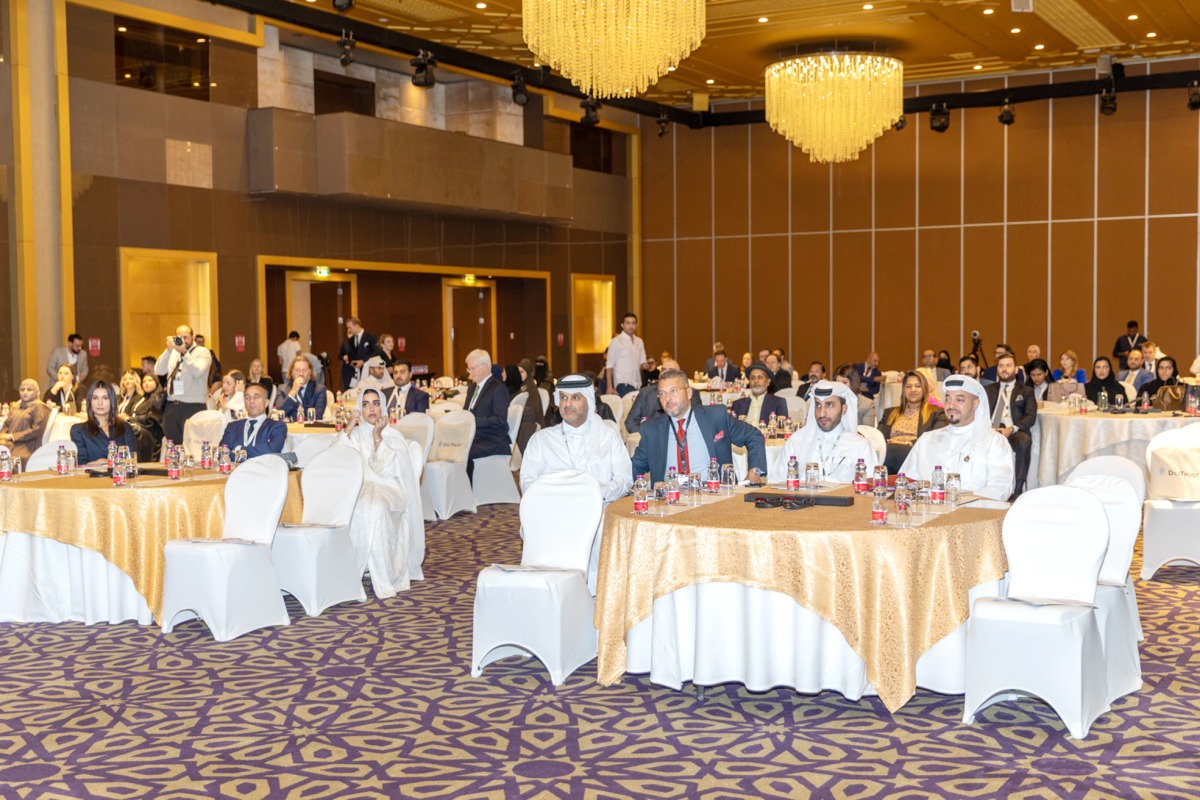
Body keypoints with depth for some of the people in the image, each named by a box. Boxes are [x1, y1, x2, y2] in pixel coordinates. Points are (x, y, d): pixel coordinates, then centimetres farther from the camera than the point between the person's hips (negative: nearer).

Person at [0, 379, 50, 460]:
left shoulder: (39, 407, 1)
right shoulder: (14, 406, 24)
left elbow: (36, 431, -8)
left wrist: (12, 436, -9)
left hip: (27, 447, -6)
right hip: (10, 443, 6)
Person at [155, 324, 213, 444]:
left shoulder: (202, 352, 0)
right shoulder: (172, 352, 16)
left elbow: (198, 372, -17)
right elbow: (159, 371, 3)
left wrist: (184, 352, -22)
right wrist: (169, 350, -6)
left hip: (193, 406, -5)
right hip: (172, 406, 5)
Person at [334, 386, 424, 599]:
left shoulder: (393, 437, 12)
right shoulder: (354, 435, 20)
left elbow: (384, 470, -5)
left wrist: (377, 436, -6)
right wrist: (349, 428, -1)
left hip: (386, 489, -2)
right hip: (356, 489, 2)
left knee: (376, 509, -39)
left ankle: (385, 579, -36)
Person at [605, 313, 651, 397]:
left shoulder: (639, 342, 13)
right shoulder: (616, 342, -3)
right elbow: (609, 366, -4)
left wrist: (648, 365, -6)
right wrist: (610, 387, -11)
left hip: (637, 384, 5)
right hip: (623, 384, -5)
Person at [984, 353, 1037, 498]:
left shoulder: (1026, 391, 19)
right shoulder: (988, 390, 26)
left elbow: (1031, 417, 4)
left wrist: (1011, 429, -16)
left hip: (1014, 432, -1)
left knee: (1024, 441, -37)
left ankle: (1018, 490, -30)